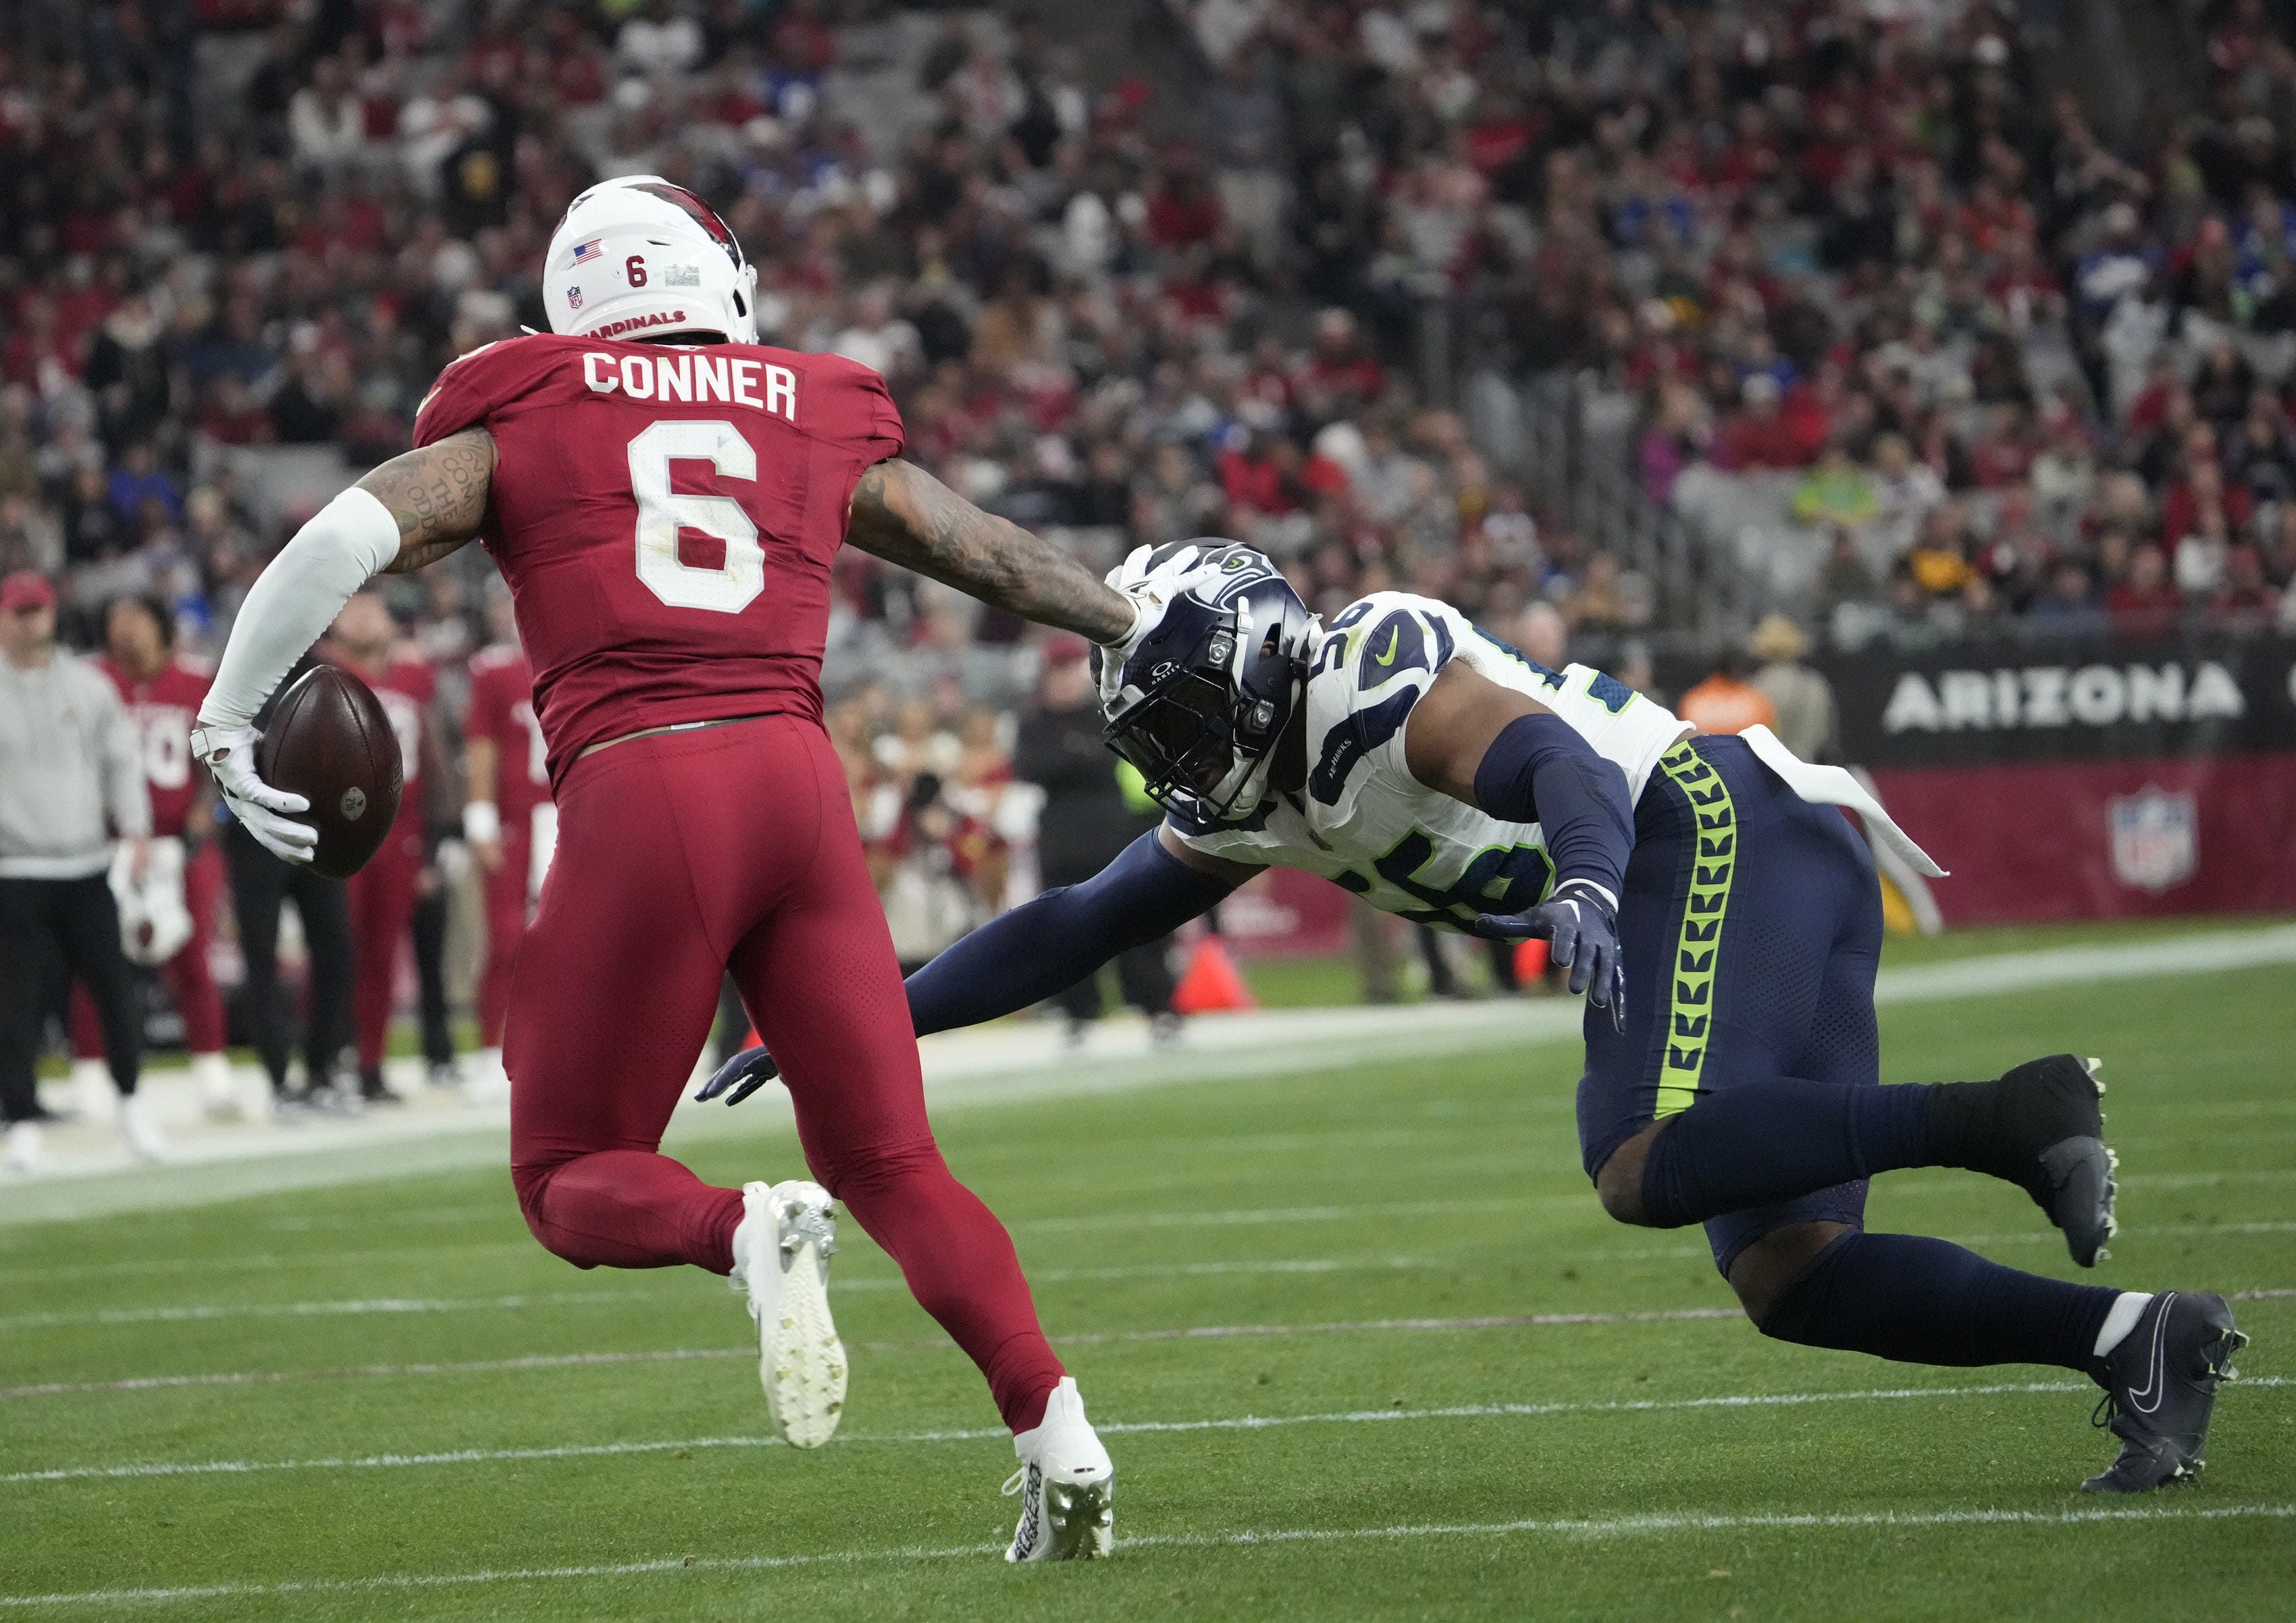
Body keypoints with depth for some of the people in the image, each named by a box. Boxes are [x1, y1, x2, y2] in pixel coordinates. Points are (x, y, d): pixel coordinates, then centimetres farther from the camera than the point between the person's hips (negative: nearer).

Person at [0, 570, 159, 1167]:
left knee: (115, 985, 0)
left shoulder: (89, 684, 9)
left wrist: (135, 829, -2)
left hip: (88, 866, 3)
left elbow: (122, 758, 11)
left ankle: (130, 1102, 17)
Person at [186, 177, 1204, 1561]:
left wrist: (231, 719, 8)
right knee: (891, 1162, 12)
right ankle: (1057, 1431, -6)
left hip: (640, 792, -3)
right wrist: (1142, 627, 44)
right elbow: (994, 557, 29)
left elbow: (351, 536, -1)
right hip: (797, 780, 3)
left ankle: (749, 1235, -23)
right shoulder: (817, 423, 20)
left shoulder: (523, 420, 12)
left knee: (573, 1181, 9)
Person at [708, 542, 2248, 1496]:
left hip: (1736, 831, -9)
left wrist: (1588, 883, -49)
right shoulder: (1254, 804, 17)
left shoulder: (1374, 674, -11)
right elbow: (1068, 931, 22)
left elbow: (1553, 761, -27)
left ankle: (2004, 1116, -24)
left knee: (1647, 1168, -27)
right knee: (1784, 1272, -1)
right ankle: (2138, 1338, -6)